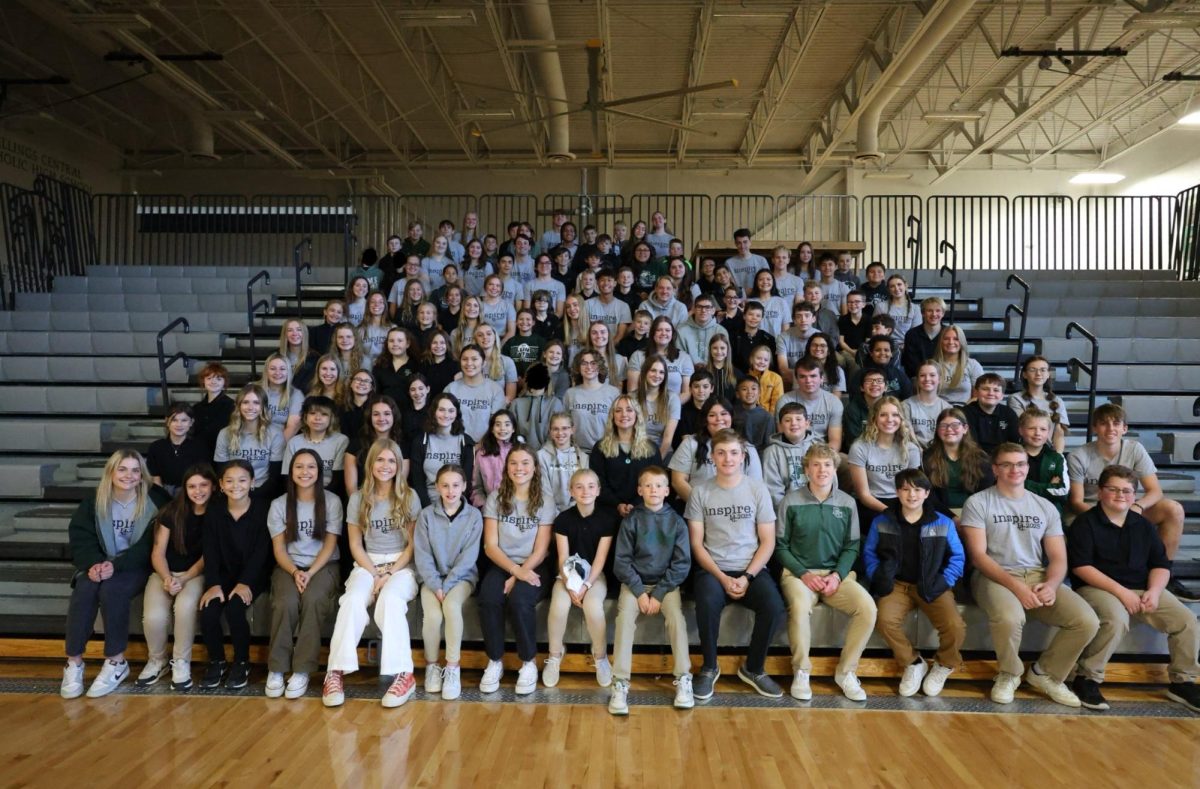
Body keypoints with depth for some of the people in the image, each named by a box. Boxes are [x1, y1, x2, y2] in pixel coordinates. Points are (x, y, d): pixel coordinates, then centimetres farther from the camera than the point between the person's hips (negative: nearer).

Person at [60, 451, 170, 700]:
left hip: (136, 568, -3)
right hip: (100, 565, 4)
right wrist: (94, 564, -22)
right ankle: (74, 662, -16)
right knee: (84, 589, -28)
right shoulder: (92, 503, 5)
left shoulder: (155, 501, -8)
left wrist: (116, 565, -25)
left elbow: (148, 546, -12)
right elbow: (80, 540, -1)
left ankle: (116, 662, -19)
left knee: (112, 589, -32)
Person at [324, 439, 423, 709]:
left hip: (402, 565, -2)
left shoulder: (409, 497, 2)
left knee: (390, 599, -34)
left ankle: (403, 674, -31)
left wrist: (390, 574, -12)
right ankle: (335, 672, -26)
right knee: (353, 600, -30)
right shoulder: (358, 499, 6)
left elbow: (413, 544, 0)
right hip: (368, 564, 2)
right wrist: (374, 574, -9)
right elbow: (355, 545, 5)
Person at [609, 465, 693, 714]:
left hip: (666, 583, 0)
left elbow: (682, 563, -4)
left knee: (677, 617, -25)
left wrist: (659, 594, -12)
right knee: (625, 618, -25)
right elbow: (621, 561, -4)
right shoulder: (631, 520, -1)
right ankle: (620, 684, -21)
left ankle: (683, 680, -14)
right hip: (635, 582, 0)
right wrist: (640, 592, -14)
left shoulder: (676, 521, -1)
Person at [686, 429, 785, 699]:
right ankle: (709, 668, -5)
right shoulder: (700, 492, 2)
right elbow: (697, 544, 1)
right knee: (707, 604, -33)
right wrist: (722, 577, -12)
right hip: (712, 569, -1)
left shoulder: (757, 489, 3)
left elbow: (768, 542, 2)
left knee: (774, 607, -27)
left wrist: (747, 576, -11)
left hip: (752, 569, 1)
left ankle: (753, 669, 1)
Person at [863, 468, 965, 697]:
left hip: (932, 587, 0)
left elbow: (957, 557, 9)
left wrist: (945, 582, -5)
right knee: (885, 620, -30)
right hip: (897, 584, 0)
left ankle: (944, 665, 11)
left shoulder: (943, 523, 3)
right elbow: (869, 553, 10)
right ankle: (913, 663, 1)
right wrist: (878, 579, -5)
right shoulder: (881, 521, 3)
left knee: (955, 627, -25)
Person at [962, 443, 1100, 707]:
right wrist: (1014, 585, -21)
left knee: (1087, 622, -20)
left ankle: (1046, 673, 8)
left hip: (1038, 577, 5)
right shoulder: (978, 503, 0)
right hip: (995, 577, -4)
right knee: (1009, 617, -36)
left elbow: (1058, 558, 10)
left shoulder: (1045, 507, 14)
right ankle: (1009, 674, -2)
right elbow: (978, 556, -8)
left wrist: (1051, 584, -13)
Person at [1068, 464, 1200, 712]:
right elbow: (1080, 566, -13)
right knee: (1116, 620, -35)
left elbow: (1161, 565, 12)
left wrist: (1154, 591, -9)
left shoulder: (1144, 526, 14)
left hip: (1142, 589, 6)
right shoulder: (1085, 523, -5)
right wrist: (1120, 591, -20)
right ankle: (1087, 679, -18)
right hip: (1098, 588, -6)